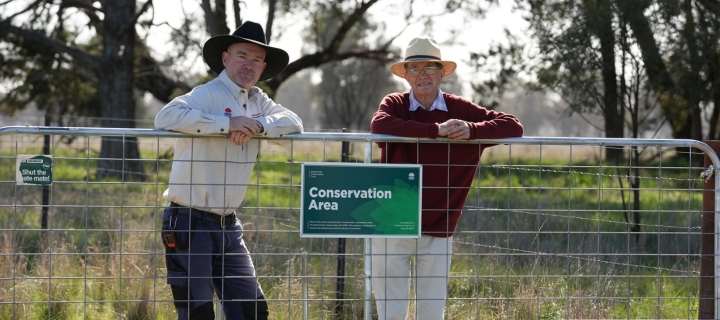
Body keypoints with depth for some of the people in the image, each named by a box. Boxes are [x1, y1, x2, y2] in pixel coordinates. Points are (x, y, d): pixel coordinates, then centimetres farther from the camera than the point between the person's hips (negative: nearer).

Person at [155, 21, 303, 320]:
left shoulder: (258, 101, 13)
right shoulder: (208, 94, -11)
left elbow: (295, 123, 2)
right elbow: (166, 117, -28)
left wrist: (257, 126, -17)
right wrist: (227, 123, -26)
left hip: (228, 225, 7)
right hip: (189, 223, -7)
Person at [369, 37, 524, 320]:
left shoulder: (460, 110, 3)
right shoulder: (394, 105, -1)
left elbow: (513, 127, -2)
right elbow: (379, 125, -24)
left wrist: (471, 130, -19)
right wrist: (436, 130, -27)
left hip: (438, 234, 1)